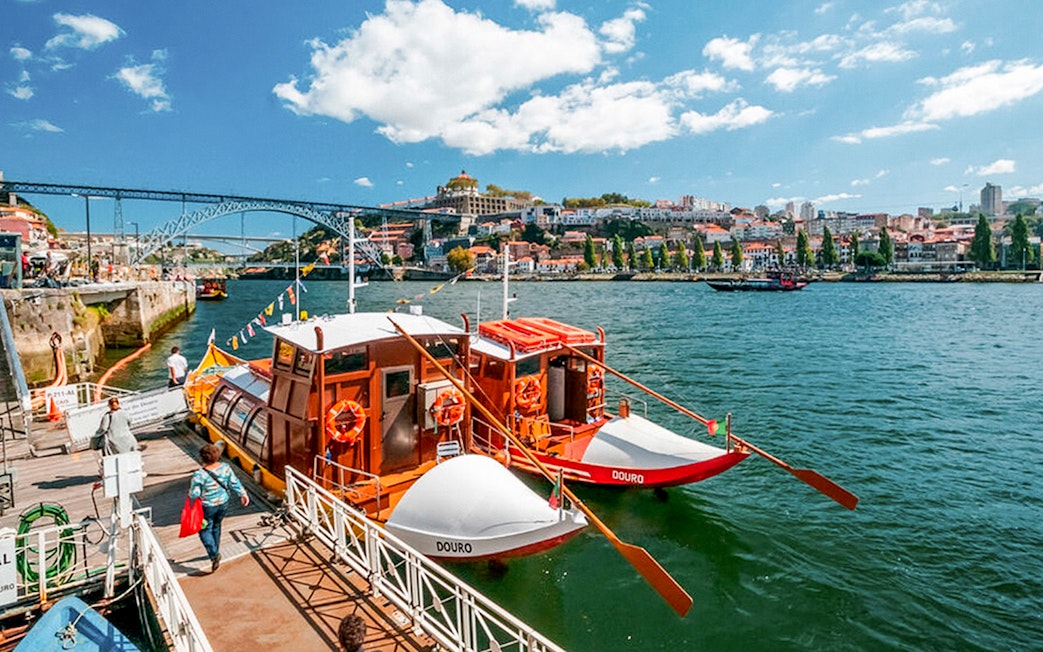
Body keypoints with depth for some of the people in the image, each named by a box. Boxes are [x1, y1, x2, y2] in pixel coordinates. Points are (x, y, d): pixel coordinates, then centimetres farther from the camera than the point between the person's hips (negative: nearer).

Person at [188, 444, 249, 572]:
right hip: (223, 504, 5)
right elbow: (234, 483, -4)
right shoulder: (225, 468, -13)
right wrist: (243, 494, 9)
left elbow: (194, 494, -20)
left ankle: (214, 555, -1)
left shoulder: (199, 475, -26)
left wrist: (190, 492, 3)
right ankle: (215, 552, 41)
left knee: (205, 531, 13)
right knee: (216, 526, 26)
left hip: (208, 507, -5)